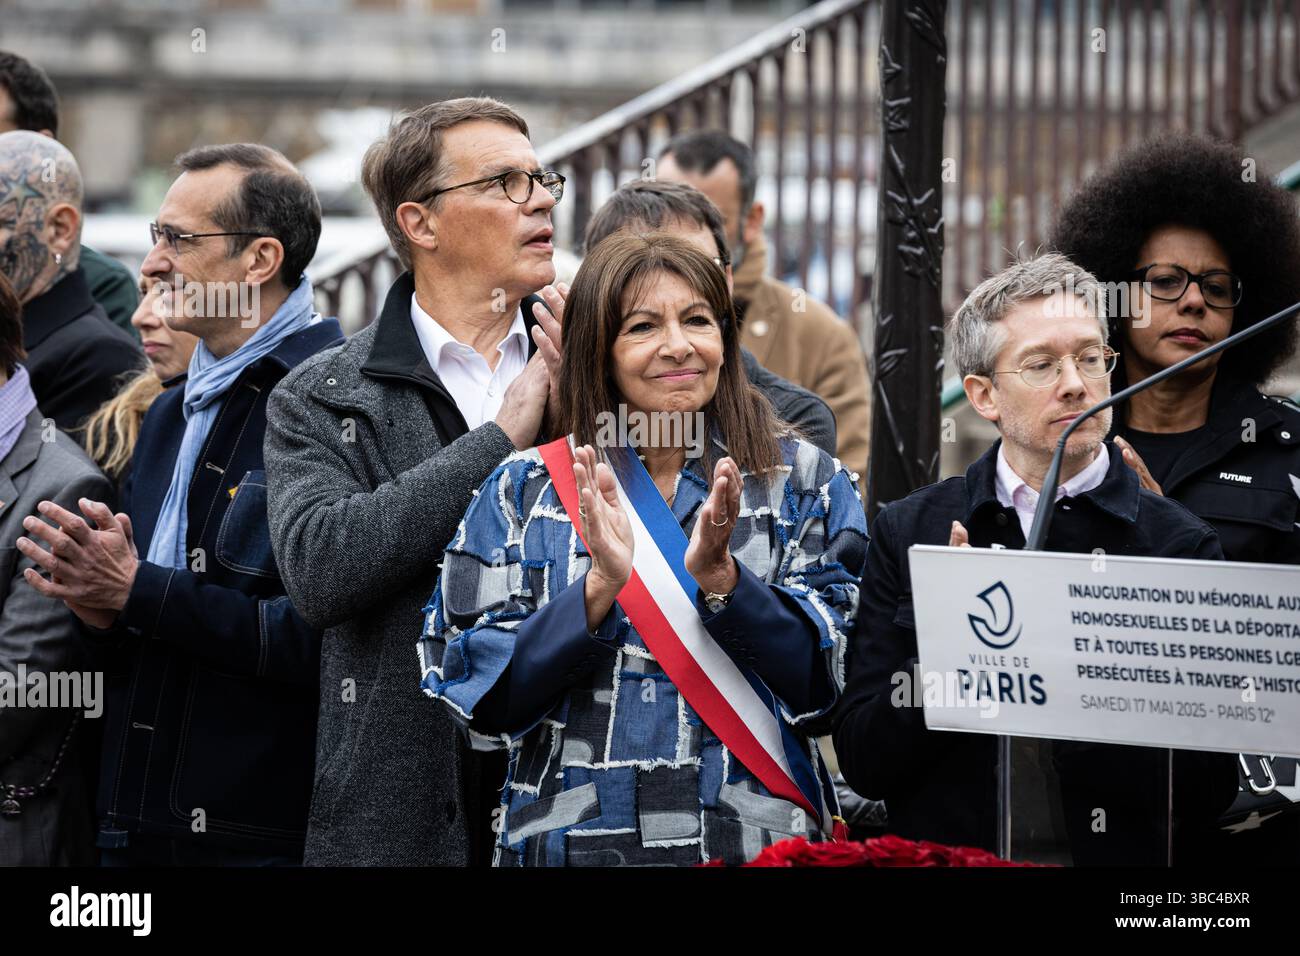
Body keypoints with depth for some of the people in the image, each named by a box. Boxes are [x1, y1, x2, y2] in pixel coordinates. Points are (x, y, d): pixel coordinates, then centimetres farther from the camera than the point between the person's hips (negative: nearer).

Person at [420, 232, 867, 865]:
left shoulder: (803, 481, 3)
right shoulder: (523, 492, 4)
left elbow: (825, 679, -7)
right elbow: (482, 697, -5)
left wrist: (719, 576, -21)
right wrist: (599, 587, -18)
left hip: (755, 839, 0)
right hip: (570, 838, 0)